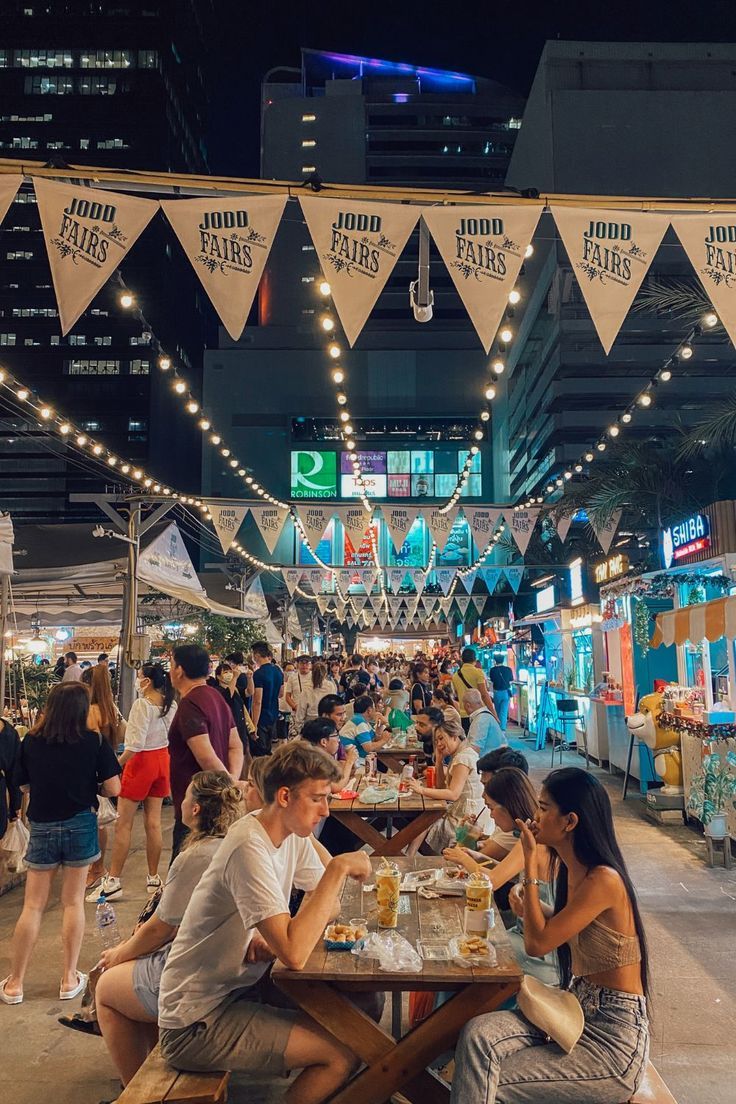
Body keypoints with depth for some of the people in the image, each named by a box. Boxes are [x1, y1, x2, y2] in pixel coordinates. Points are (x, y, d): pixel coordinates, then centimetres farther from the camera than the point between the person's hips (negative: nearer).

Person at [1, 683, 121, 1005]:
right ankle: (70, 979, 19)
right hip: (80, 825, -1)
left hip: (42, 827, 1)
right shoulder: (94, 742, -11)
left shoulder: (32, 742, -6)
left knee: (33, 906, 11)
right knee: (73, 902, 10)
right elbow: (114, 789, -10)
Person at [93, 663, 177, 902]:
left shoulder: (141, 704, -19)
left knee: (123, 824, 4)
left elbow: (135, 745, -22)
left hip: (141, 761, -7)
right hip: (162, 760, 7)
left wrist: (115, 765, -12)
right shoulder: (171, 705, 1)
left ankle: (113, 881, 10)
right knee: (153, 822, 13)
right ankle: (153, 878, 20)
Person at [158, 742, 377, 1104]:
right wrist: (339, 868, -29)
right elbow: (294, 955, -34)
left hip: (241, 986, 8)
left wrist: (275, 936, -13)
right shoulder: (250, 849, -28)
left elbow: (324, 903, 7)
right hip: (196, 1024, -8)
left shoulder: (292, 833, 0)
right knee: (342, 1054, -15)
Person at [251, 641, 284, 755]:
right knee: (268, 751, 19)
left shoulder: (259, 674, -20)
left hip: (262, 720, -8)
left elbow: (258, 702, -22)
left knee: (259, 753, 0)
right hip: (274, 716, 8)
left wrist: (254, 726, -19)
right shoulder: (278, 671, 4)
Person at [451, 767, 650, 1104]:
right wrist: (530, 907, -1)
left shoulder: (603, 881, -24)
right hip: (579, 1011, 7)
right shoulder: (570, 868, 3)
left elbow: (537, 943, -21)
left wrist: (530, 865, -17)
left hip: (613, 1038, -7)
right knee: (478, 1033, -17)